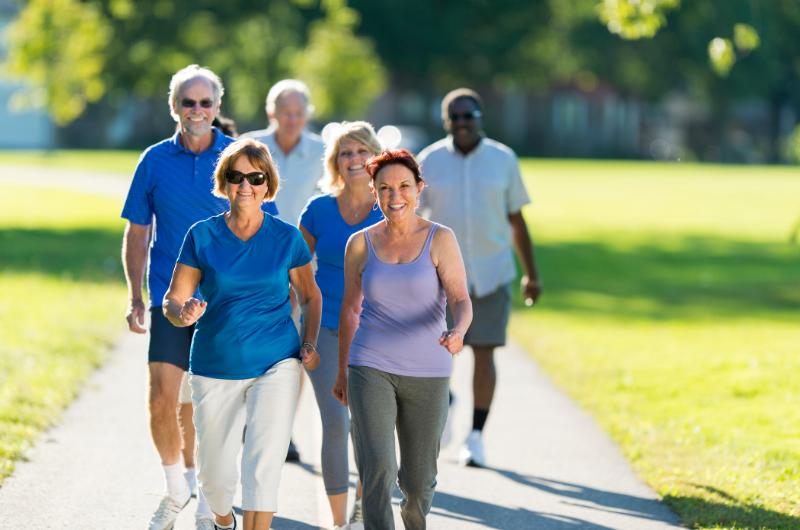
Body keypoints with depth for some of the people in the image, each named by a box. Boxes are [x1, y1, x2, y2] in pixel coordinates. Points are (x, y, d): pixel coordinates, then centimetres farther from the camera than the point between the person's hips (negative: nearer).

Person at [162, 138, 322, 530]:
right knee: (214, 472, 12)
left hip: (276, 364, -1)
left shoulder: (287, 237, 0)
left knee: (263, 463, -17)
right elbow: (172, 300, -2)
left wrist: (309, 344, -1)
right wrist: (184, 312, -25)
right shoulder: (202, 235, -1)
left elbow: (310, 295, 13)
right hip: (215, 367, 1)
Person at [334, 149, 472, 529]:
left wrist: (458, 332, -35)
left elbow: (461, 300, -13)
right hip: (370, 369, 0)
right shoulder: (360, 244, 2)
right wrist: (342, 370, 17)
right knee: (377, 468, -17)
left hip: (427, 373, 0)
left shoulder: (440, 240, -5)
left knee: (418, 480, 11)